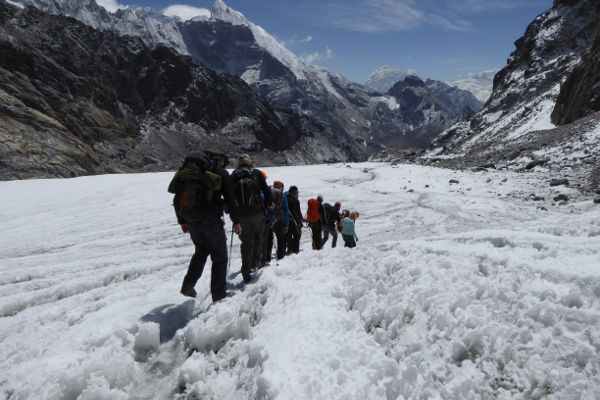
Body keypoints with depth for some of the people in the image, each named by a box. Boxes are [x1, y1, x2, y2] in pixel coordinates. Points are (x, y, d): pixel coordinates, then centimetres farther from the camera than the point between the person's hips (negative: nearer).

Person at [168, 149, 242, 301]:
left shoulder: (188, 170, 15)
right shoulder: (220, 172, -1)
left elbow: (177, 198, 14)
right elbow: (229, 199, -6)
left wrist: (182, 221, 19)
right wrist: (236, 222, 1)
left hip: (191, 221, 5)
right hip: (211, 221, -5)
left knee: (201, 251, 25)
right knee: (219, 256, 8)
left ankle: (188, 285, 13)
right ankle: (219, 294, 11)